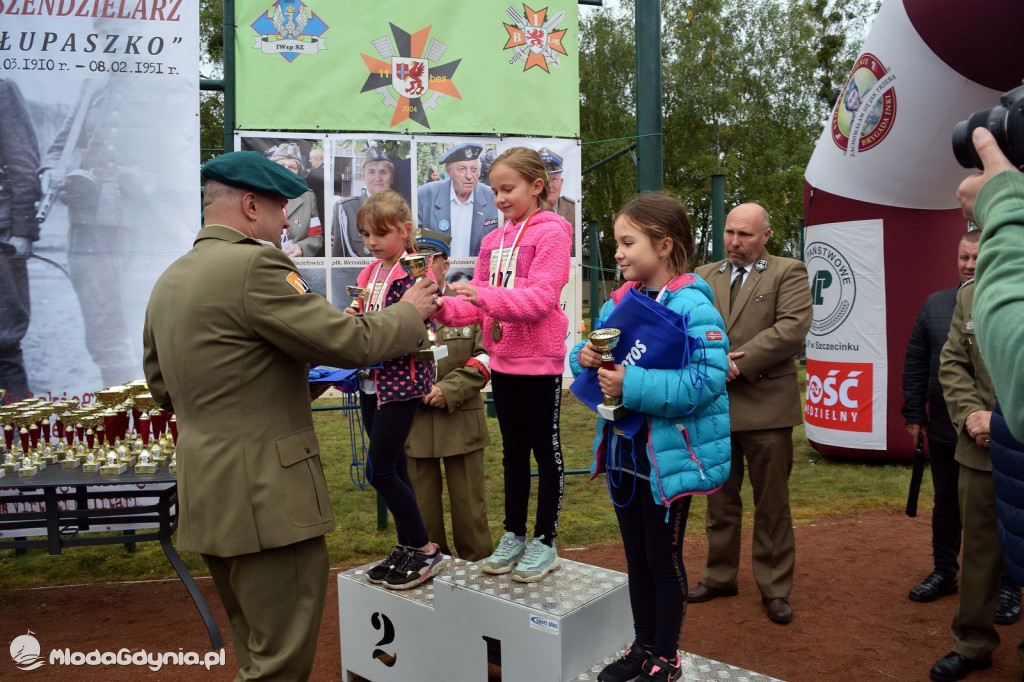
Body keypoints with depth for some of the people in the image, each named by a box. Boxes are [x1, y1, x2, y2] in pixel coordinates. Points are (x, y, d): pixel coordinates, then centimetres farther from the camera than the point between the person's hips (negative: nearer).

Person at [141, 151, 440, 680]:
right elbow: (350, 342, -17)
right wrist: (411, 313, 0)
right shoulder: (253, 265, -17)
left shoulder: (168, 281, 10)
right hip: (265, 498, -10)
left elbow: (163, 388, 18)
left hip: (205, 497, 10)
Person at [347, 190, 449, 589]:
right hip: (372, 381, 8)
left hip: (403, 380, -8)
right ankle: (407, 546, 25)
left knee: (379, 470, -7)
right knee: (394, 467, 13)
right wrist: (353, 318, -4)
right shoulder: (368, 275, 11)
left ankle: (426, 550, 6)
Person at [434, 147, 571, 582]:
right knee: (513, 449, 15)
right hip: (502, 359, 7)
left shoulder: (552, 231, -9)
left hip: (540, 359, -7)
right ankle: (514, 536, 28)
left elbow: (541, 297, -20)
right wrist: (447, 308, -12)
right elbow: (479, 303, 7)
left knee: (545, 449, 5)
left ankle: (545, 543, 17)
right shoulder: (494, 240, 12)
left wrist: (485, 295, -31)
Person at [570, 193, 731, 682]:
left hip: (669, 457, -7)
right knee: (636, 555, 20)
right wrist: (584, 356, -11)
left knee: (664, 558, 9)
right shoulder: (620, 302, 5)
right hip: (623, 452, 7)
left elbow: (706, 381, -28)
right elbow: (593, 350, 13)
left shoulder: (693, 306, -18)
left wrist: (632, 384, -31)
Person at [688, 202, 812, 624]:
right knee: (720, 500, 14)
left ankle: (775, 588, 19)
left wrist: (739, 364, -16)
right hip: (713, 405, 4)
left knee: (772, 504, 6)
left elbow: (792, 329, -13)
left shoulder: (788, 273, 1)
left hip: (765, 407, -4)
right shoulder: (704, 276, 14)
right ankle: (719, 576, 28)